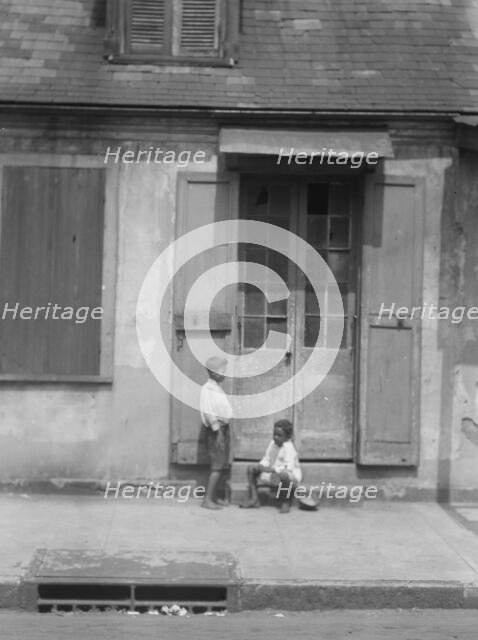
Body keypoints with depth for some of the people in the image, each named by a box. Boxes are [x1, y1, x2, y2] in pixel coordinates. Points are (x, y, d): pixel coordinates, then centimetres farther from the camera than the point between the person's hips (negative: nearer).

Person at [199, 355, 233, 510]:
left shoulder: (218, 388, 16)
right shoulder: (208, 389, -12)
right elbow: (208, 413, -17)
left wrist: (227, 430, 15)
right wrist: (217, 429, -20)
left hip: (224, 428, 9)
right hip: (217, 429, -9)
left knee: (225, 466, 10)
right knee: (217, 466, -11)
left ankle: (215, 497, 15)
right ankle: (207, 499, -9)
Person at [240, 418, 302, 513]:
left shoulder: (289, 448, -22)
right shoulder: (273, 443, 3)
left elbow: (289, 468, -31)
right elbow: (266, 459, 14)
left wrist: (271, 469, -31)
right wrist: (261, 466, -10)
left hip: (291, 476, -8)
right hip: (272, 474, 8)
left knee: (283, 475, -45)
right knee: (251, 468, 1)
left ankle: (286, 503, -24)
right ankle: (254, 499, -2)